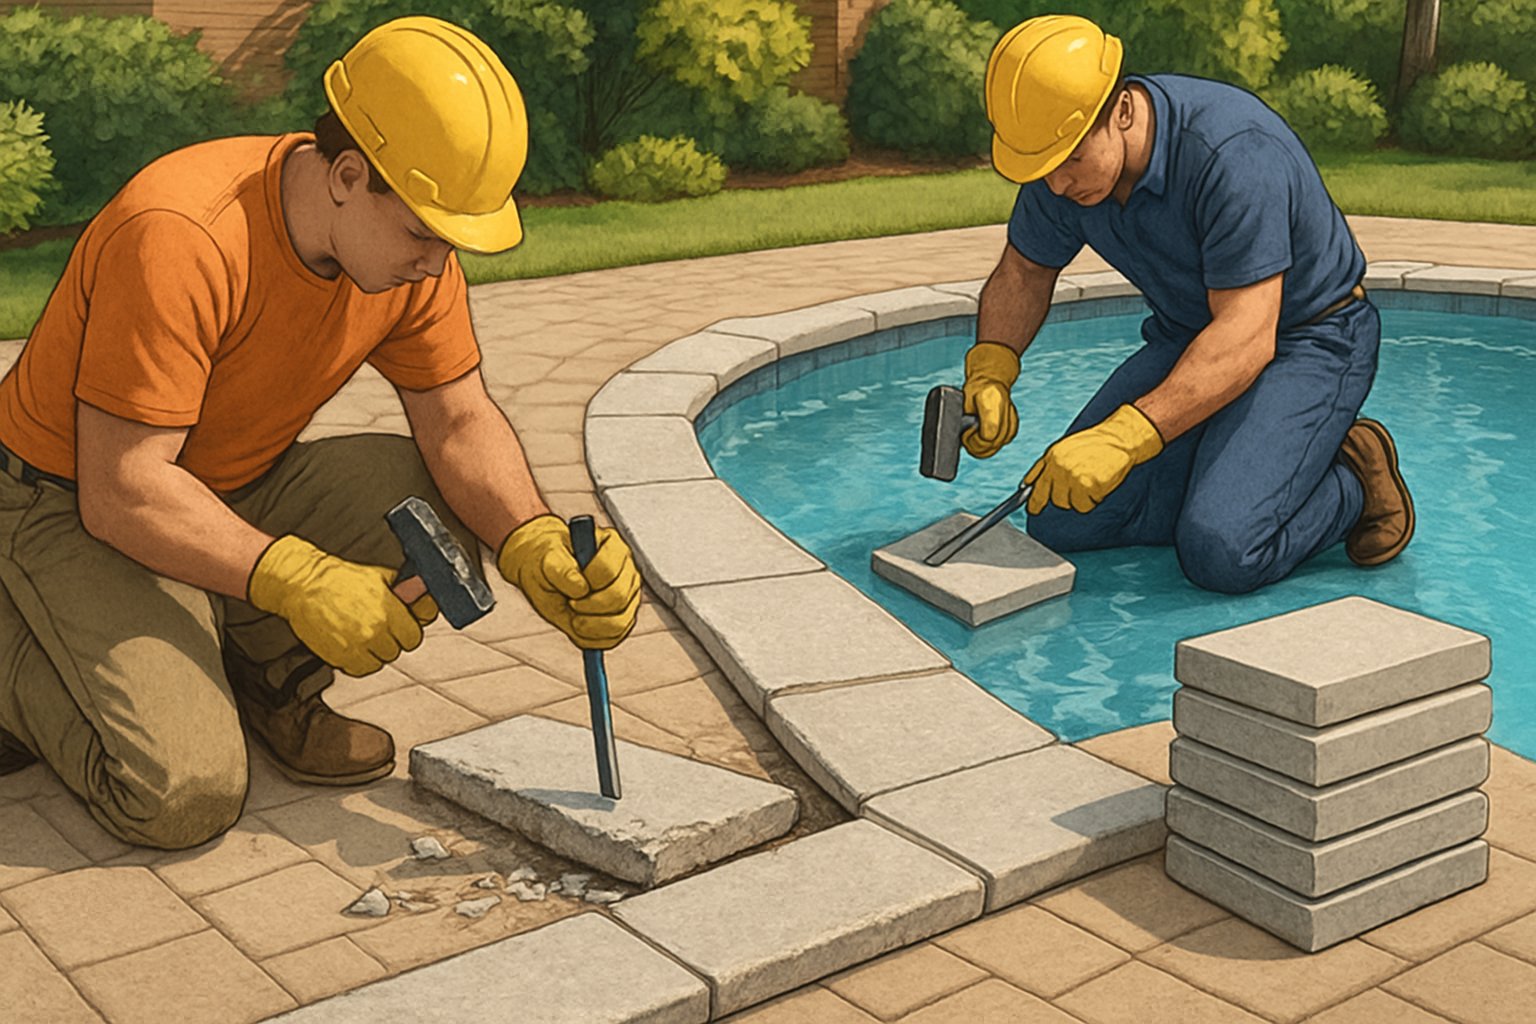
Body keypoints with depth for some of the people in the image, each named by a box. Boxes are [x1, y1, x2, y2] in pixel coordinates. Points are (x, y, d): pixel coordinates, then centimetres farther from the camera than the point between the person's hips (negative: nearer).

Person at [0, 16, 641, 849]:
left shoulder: (413, 246, -10)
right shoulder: (178, 242, -32)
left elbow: (460, 421, -6)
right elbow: (122, 495, -30)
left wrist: (535, 548, -24)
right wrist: (299, 583, -34)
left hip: (246, 492, 7)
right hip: (76, 509, -6)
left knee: (463, 505, -16)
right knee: (183, 796, -23)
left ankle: (260, 671, 3)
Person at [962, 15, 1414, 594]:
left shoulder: (1233, 154, -32)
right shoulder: (1063, 154, -10)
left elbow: (1246, 338, -36)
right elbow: (1023, 274, 6)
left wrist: (1125, 436, -45)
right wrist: (989, 373, -13)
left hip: (1309, 340, -7)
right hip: (1188, 339, 7)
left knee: (1221, 552, -27)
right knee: (1061, 523, -7)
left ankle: (1353, 482, 2)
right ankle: (1238, 477, 9)